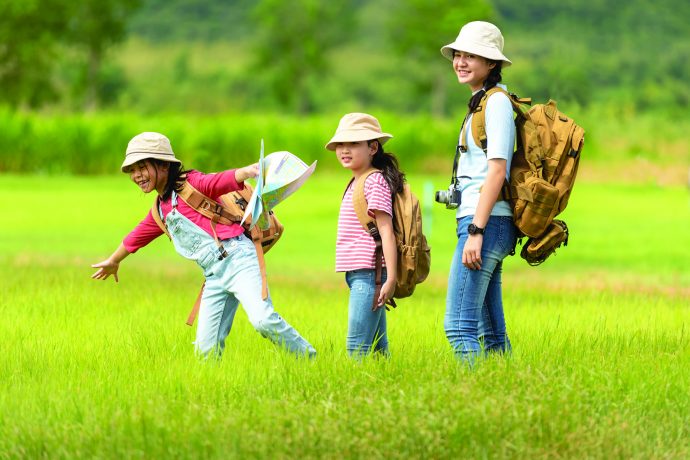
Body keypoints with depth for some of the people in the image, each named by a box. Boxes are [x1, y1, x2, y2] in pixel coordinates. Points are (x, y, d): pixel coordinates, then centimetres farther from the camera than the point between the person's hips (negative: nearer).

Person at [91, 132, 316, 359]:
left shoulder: (191, 184, -3)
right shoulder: (159, 212, 20)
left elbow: (220, 181, -23)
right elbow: (138, 236, 39)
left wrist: (247, 171, -45)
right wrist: (113, 261, 56)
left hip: (237, 259, -8)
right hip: (214, 277, 8)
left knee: (262, 319, -25)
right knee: (206, 349, 1)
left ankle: (310, 360, -15)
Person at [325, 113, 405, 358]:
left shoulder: (375, 181, -9)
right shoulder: (355, 182, 19)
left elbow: (386, 231, -15)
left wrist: (391, 278, -20)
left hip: (368, 273, -10)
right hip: (358, 274, 10)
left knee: (357, 346, -13)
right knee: (376, 345, 11)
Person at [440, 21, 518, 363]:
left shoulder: (496, 102, -9)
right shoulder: (481, 103, 20)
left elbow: (497, 170, -16)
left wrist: (475, 231, -21)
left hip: (486, 222, -10)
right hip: (479, 223, 10)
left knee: (458, 325, -15)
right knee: (490, 330, 9)